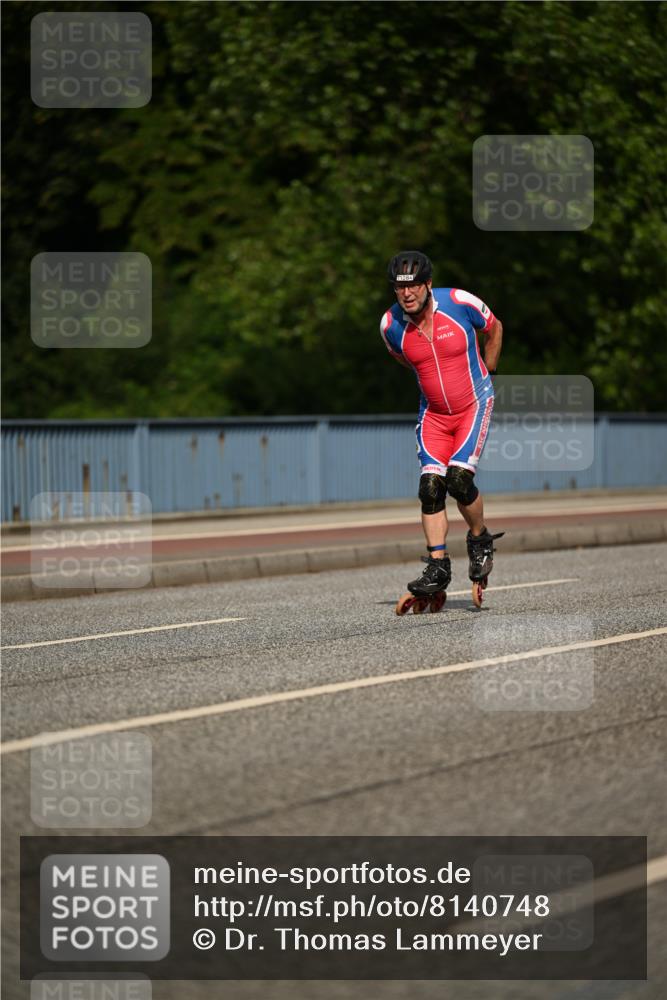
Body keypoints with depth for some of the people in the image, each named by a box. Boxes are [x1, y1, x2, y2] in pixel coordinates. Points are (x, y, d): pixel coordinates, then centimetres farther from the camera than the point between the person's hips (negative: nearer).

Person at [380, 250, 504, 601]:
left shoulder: (459, 303, -18)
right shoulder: (390, 325, -10)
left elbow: (494, 328, 3)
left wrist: (485, 375, 9)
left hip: (474, 404, -3)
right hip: (434, 413, 3)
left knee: (459, 479, -18)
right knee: (431, 486, -9)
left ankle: (480, 539, 8)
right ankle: (438, 567, -3)